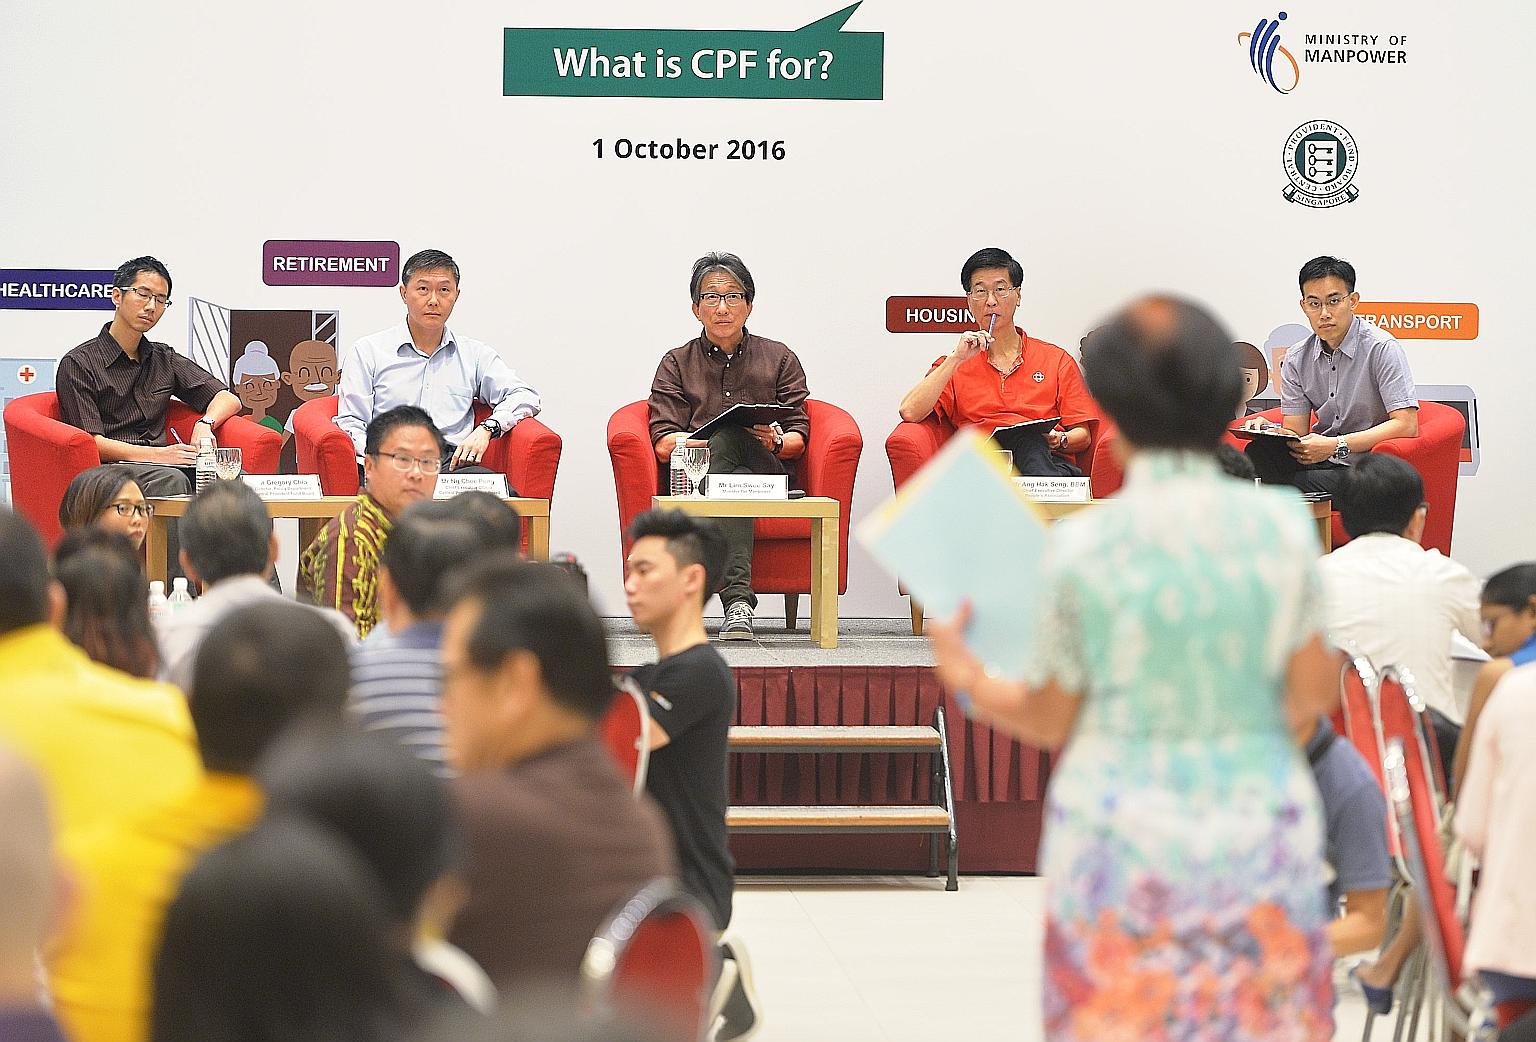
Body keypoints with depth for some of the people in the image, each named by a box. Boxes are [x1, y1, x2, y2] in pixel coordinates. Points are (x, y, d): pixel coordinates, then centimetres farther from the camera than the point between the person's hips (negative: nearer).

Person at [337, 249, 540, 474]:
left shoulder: (474, 355, 22)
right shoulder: (366, 352, 15)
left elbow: (526, 397, 13)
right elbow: (351, 424, 8)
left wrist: (487, 429, -8)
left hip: (454, 464, 2)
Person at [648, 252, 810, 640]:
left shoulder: (780, 359, 20)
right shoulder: (677, 364, 19)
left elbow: (798, 440, 10)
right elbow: (664, 444, 5)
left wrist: (776, 443, -15)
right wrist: (703, 440, -17)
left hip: (768, 473, 1)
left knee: (728, 436, -35)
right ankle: (737, 600, -56)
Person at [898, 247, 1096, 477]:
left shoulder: (1056, 360, 23)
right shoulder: (955, 364, 23)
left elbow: (1083, 435, 17)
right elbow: (910, 413, 4)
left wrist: (1059, 441, -8)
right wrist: (956, 359, 1)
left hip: (1050, 460, 1)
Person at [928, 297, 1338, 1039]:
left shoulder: (1083, 548, -9)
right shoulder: (1280, 525, -6)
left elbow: (1048, 721, 0)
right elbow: (1312, 692, -2)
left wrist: (962, 676, 17)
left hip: (1123, 845, -1)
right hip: (1259, 832, 1)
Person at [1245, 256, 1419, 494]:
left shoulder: (1381, 349, -9)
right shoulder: (1297, 360, 9)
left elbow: (1406, 425, -16)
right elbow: (1295, 433, 9)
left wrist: (1336, 445, -23)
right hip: (1322, 462, 5)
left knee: (1289, 484, -32)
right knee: (1259, 454, -27)